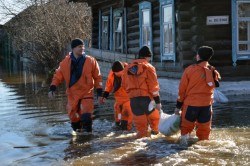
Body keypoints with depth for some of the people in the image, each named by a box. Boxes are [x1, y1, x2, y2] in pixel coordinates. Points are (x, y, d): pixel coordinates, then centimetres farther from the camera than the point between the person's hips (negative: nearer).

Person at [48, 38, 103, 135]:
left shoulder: (91, 61, -4)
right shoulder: (65, 62, -2)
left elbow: (97, 77, 3)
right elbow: (57, 76, 5)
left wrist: (99, 93, 0)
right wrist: (52, 89, -9)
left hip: (87, 93, -2)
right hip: (72, 94, 2)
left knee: (86, 115, -18)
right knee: (73, 116, 10)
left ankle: (87, 132, -5)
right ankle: (77, 130, 35)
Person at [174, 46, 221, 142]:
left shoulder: (190, 69, -7)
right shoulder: (213, 72, 2)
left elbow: (182, 89, -4)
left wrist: (178, 106, 3)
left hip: (191, 103, -3)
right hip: (207, 104, 3)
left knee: (186, 126, 10)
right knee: (204, 129, 10)